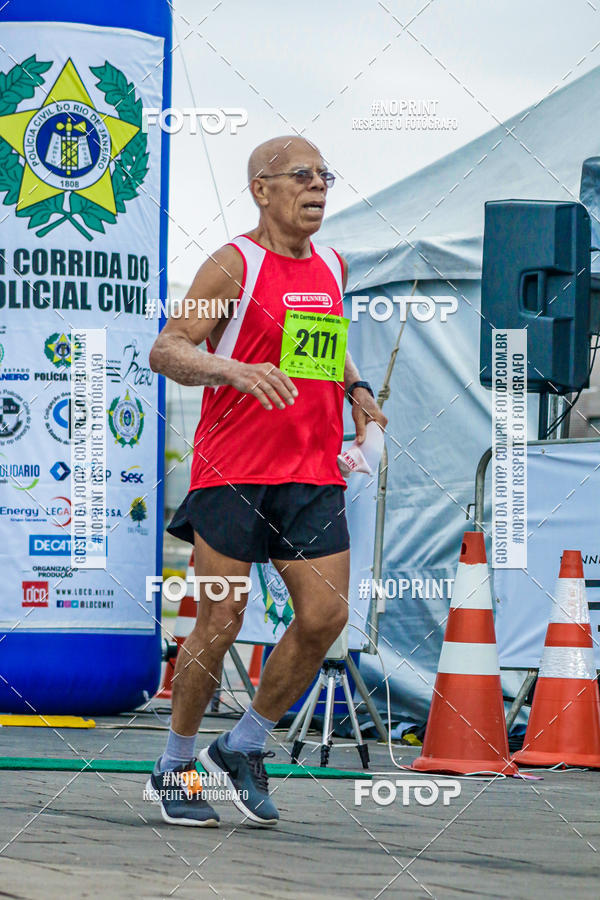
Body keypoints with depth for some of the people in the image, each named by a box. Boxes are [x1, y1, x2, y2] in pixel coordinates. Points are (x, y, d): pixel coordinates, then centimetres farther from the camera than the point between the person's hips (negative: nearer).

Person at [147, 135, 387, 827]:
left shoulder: (332, 268, 15)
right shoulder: (234, 265, -6)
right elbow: (166, 351, -12)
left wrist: (355, 390, 16)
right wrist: (238, 371, -27)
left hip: (314, 473, 6)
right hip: (232, 472, -6)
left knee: (325, 617, -5)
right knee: (220, 622, -4)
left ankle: (242, 748, 13)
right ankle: (175, 766, 14)